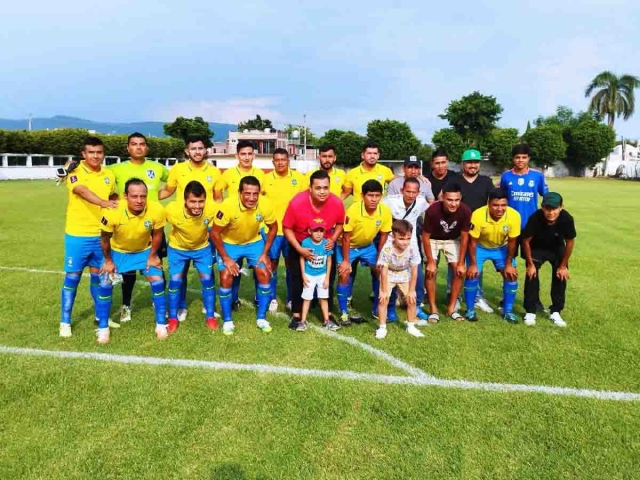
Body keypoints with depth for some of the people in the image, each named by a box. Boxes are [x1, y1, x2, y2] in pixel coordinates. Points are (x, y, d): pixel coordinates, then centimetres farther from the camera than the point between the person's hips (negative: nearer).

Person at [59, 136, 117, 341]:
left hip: (101, 234, 4)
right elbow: (83, 191, -31)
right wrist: (103, 203, -47)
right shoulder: (75, 173, -10)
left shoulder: (109, 175, 5)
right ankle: (65, 322, 19)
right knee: (72, 276, 5)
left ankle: (101, 317, 23)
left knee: (98, 275, 13)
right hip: (78, 234, -3)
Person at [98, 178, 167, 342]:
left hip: (145, 250, 1)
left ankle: (161, 324, 9)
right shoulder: (112, 212, -34)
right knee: (105, 285, -7)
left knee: (158, 282, -8)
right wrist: (108, 260, -4)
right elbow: (104, 238, -14)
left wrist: (152, 256, -4)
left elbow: (157, 235, -11)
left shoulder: (156, 210, -32)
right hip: (118, 251, -1)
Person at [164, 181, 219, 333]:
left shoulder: (212, 209, -33)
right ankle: (173, 318, 17)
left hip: (202, 247, 1)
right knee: (175, 281, -1)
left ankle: (210, 316, 17)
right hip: (177, 248, -1)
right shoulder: (172, 210, -35)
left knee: (207, 279, 0)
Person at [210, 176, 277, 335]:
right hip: (229, 243, -2)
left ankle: (261, 318, 11)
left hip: (254, 242, 2)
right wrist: (226, 258, -19)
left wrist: (264, 253, -9)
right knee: (226, 279, -10)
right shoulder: (228, 206, -34)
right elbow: (214, 233, -22)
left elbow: (273, 228, -7)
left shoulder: (265, 205, -27)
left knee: (265, 275, -6)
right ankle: (227, 320, 9)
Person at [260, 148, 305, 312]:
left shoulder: (298, 177, 0)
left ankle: (291, 298, 23)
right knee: (272, 263, 7)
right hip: (272, 229, -1)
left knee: (291, 263, 11)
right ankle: (272, 298, 20)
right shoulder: (266, 179, -2)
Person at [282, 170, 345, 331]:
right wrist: (299, 249, -25)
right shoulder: (296, 203, -31)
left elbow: (340, 223, -3)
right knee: (297, 279, 2)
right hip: (300, 244, -1)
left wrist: (333, 239, -19)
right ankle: (296, 315, 16)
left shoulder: (337, 203, -25)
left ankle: (328, 315, 19)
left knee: (327, 279, 5)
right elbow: (287, 228, -18)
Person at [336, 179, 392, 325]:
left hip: (368, 245, 4)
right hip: (348, 246, -4)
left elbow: (383, 236, -9)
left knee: (380, 271, -1)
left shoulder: (385, 211, -22)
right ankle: (344, 312, 2)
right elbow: (346, 237, -23)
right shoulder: (353, 210, -32)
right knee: (344, 275, -13)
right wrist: (346, 261, -18)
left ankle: (377, 309, 16)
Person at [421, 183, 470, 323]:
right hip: (432, 239, -2)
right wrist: (430, 262, -20)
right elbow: (425, 236, -23)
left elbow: (464, 237, -16)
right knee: (430, 271, -14)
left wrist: (461, 263, -13)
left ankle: (451, 307, 8)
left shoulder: (465, 211, -30)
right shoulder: (432, 211, -36)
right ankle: (433, 309, -1)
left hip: (453, 240, 2)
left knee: (459, 271, -7)